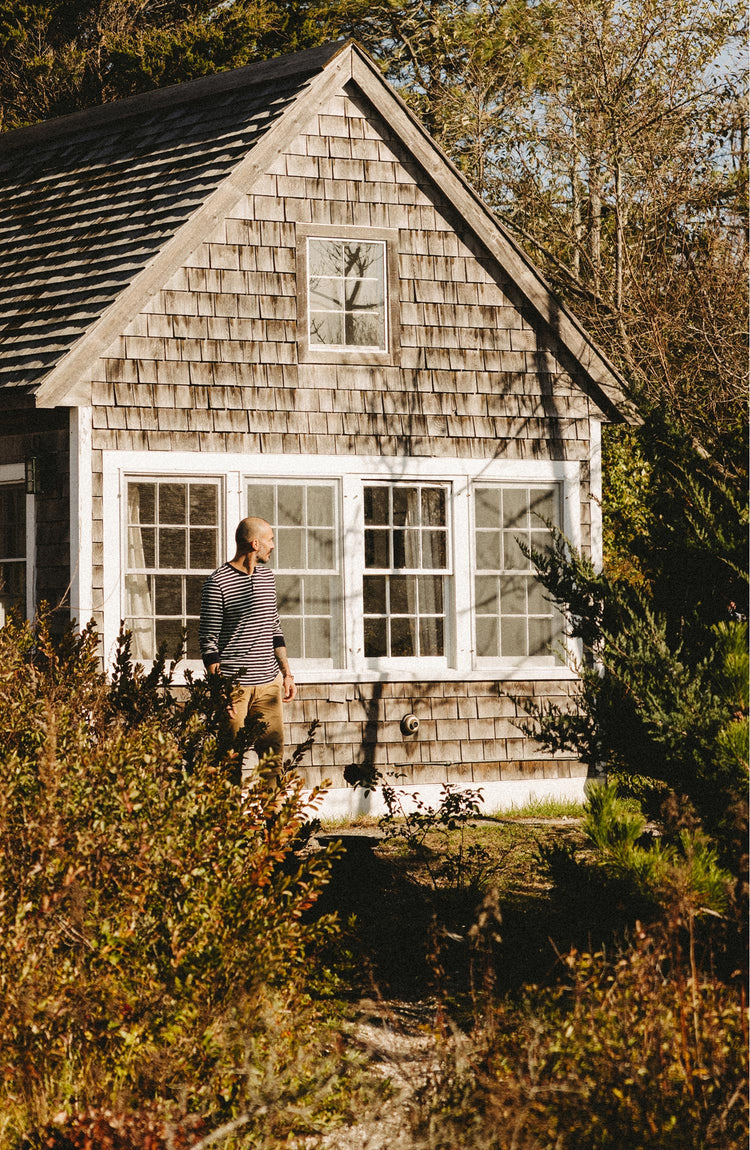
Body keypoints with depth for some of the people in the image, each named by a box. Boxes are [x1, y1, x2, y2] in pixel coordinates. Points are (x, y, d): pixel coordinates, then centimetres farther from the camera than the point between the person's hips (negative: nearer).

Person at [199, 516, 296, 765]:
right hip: (234, 686, -6)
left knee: (275, 753, 2)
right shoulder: (217, 583, -8)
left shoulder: (267, 577, 14)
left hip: (269, 684, 6)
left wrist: (286, 673, 18)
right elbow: (209, 640, -9)